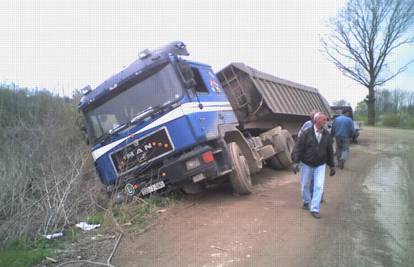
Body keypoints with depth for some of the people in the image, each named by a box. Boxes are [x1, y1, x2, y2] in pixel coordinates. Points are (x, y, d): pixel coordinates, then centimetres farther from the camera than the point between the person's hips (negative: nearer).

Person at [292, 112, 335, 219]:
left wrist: (332, 166, 11)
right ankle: (306, 202, 39)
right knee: (305, 185, 13)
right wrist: (295, 162, -17)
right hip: (306, 164, -2)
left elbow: (330, 151, 7)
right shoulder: (307, 133, -13)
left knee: (319, 187, -5)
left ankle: (315, 209, 4)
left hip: (320, 165, 2)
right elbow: (298, 147, -13)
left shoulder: (327, 134, -1)